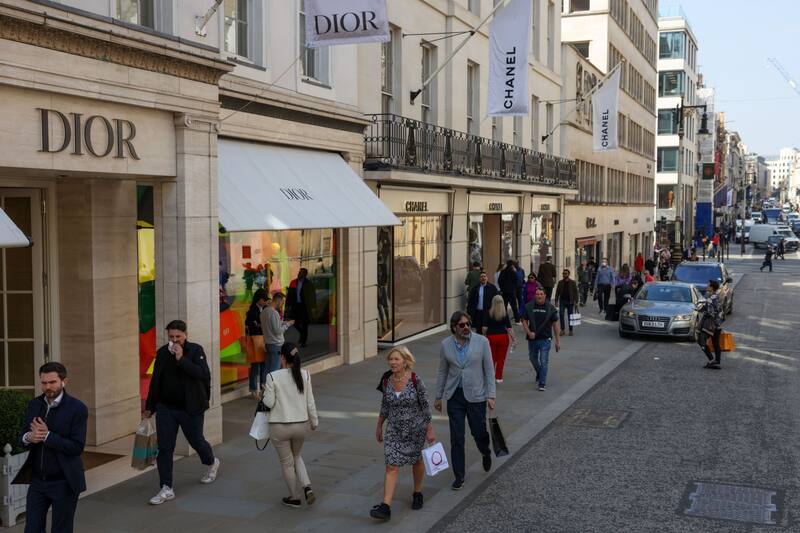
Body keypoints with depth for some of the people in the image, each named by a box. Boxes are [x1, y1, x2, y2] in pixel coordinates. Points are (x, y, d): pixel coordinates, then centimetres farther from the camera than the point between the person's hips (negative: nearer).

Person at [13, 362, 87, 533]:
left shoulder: (77, 408, -12)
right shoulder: (34, 405, 5)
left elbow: (77, 447, -18)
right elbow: (22, 437, 8)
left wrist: (47, 436, -24)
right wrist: (28, 437, -15)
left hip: (64, 483, -4)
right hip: (37, 481, 5)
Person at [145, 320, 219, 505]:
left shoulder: (195, 350, -9)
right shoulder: (162, 353, 3)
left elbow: (204, 375, -23)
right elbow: (155, 381, 13)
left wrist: (181, 359, -27)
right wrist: (149, 407, 15)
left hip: (190, 408, -3)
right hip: (165, 407, 3)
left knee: (196, 441, 13)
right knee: (164, 448, -1)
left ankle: (212, 463, 45)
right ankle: (166, 489, 6)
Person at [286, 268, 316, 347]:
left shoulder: (309, 283, -4)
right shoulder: (293, 282, 6)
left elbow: (313, 296, -4)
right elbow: (289, 294, 10)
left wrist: (313, 308, -9)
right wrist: (288, 305, 6)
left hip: (304, 306, -4)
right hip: (295, 305, 4)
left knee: (304, 324, 1)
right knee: (295, 323, 7)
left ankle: (304, 341, 13)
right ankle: (303, 334, 35)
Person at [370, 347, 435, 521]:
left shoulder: (415, 380, -16)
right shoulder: (386, 382, -5)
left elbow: (425, 405, -10)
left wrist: (430, 429, -8)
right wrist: (379, 426, 15)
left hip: (415, 429, -2)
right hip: (394, 430, 2)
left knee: (416, 461, 19)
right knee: (392, 467, -7)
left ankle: (417, 493, 42)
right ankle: (386, 507, -11)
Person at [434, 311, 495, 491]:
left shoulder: (482, 341, -7)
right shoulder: (445, 345, -2)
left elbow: (489, 369, -4)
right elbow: (442, 371, 8)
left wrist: (491, 395, -8)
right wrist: (438, 397, 11)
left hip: (475, 395, -1)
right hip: (454, 396, 1)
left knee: (479, 432, 10)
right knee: (456, 438, 3)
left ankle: (486, 453, 45)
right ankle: (459, 476, 15)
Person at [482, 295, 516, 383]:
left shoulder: (489, 313, -5)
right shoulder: (505, 313, -5)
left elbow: (484, 328, -6)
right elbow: (509, 328, -7)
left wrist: (484, 336, 12)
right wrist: (513, 339, 1)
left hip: (491, 337, 0)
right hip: (503, 336, 0)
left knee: (492, 358, 13)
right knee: (501, 358, 10)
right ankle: (498, 377, 12)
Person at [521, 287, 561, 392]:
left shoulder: (550, 308, -4)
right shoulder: (529, 307, -1)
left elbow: (555, 324, 0)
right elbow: (524, 321, 5)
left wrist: (557, 341, 0)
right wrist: (529, 332, -13)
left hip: (545, 339, -3)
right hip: (532, 338, 3)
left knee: (544, 362, -7)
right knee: (533, 359, 18)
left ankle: (542, 384, -1)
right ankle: (539, 374, 47)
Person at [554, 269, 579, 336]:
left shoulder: (572, 282, 0)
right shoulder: (560, 282, 6)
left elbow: (575, 292, -1)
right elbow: (557, 292, 8)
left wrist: (576, 302, -7)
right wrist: (556, 301, 2)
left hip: (570, 301, -1)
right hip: (562, 301, 1)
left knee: (570, 316, 5)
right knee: (561, 315, -9)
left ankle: (570, 330, 14)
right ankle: (562, 329, -1)